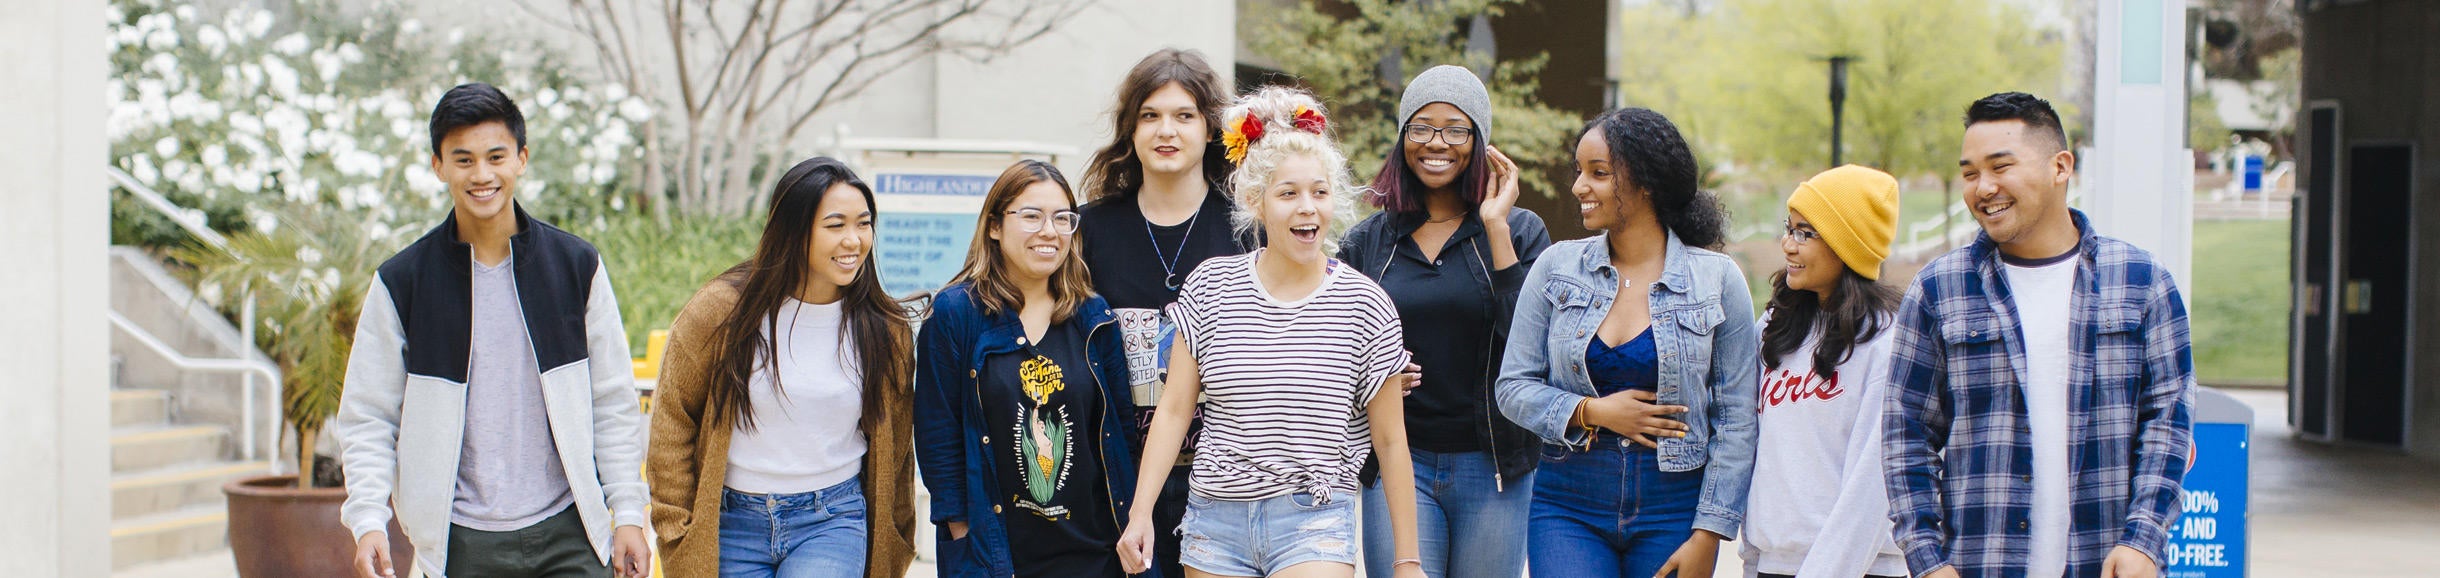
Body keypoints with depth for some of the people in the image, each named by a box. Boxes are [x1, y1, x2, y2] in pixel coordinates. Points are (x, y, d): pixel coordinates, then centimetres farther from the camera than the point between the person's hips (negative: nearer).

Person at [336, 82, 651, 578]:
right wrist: (369, 521, -10)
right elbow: (367, 420, 3)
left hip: (567, 536, 0)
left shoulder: (577, 266, 4)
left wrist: (628, 513, 3)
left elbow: (613, 402, 8)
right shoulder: (400, 284, 1)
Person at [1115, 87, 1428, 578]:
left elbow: (1391, 442, 2)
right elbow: (1174, 410, 4)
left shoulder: (1365, 305, -2)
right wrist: (1141, 513, -4)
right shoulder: (1212, 286, 2)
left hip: (1315, 523, -2)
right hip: (1215, 519, 2)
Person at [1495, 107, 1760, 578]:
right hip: (1568, 507, 1)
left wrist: (1707, 535, -5)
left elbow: (1736, 419, -1)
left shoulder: (1717, 279, -1)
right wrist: (1592, 412, -11)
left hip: (1673, 511, -1)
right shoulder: (1557, 268, 4)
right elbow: (1513, 387, 5)